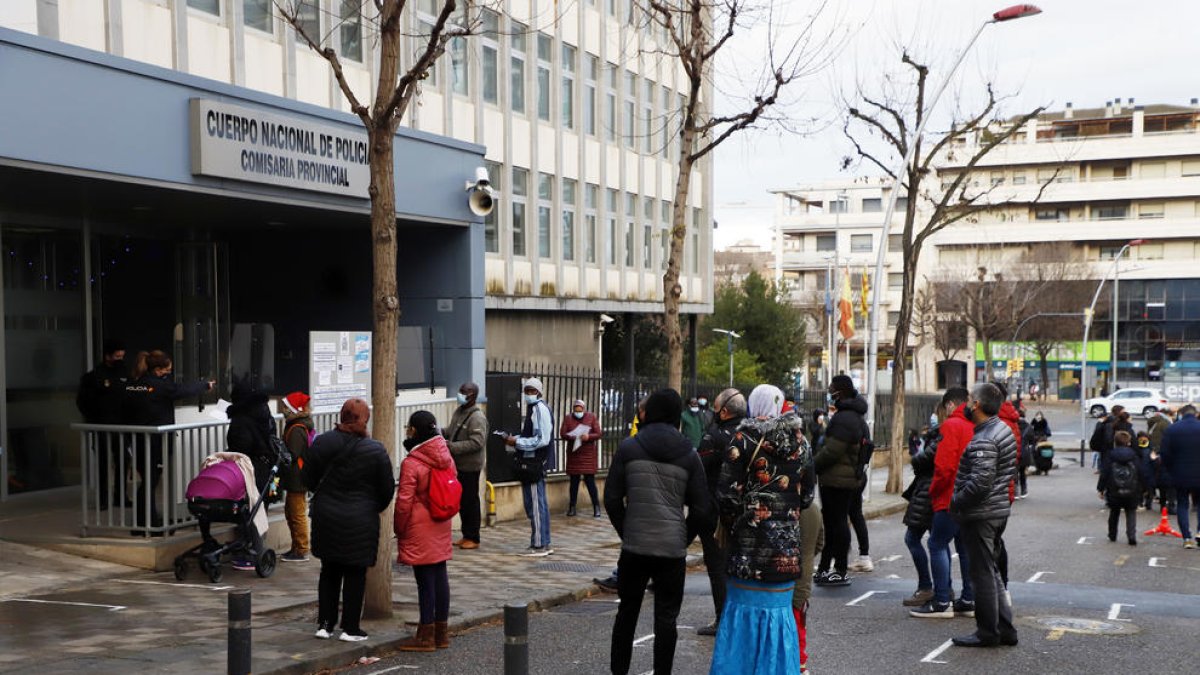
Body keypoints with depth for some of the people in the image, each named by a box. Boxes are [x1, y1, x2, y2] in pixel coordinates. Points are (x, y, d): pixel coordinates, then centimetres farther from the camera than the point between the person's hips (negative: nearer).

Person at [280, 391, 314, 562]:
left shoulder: (296, 430, -19)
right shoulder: (302, 426, 12)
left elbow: (291, 455, -23)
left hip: (297, 479, -10)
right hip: (297, 479, 10)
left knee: (298, 514, -2)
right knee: (290, 512, 18)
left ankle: (301, 551, 5)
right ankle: (296, 547, 26)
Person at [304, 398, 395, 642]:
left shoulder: (321, 443, -4)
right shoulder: (375, 450, -11)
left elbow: (308, 478, 3)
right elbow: (387, 489, -4)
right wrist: (374, 508, 15)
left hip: (326, 519, 3)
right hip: (361, 521, -3)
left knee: (329, 571, 16)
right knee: (355, 574, 6)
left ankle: (325, 624, 16)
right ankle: (350, 628, 10)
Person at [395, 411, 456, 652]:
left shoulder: (411, 464, -17)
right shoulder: (445, 457, 5)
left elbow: (404, 502, -15)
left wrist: (398, 529, -1)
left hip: (419, 532, -7)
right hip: (441, 528, 7)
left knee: (425, 580, -2)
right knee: (440, 576, 11)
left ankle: (425, 636, 5)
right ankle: (441, 632, 19)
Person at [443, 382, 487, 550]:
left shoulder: (477, 418, -17)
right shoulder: (458, 411, 10)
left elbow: (477, 442, -24)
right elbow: (451, 431, 22)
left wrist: (452, 447, -26)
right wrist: (440, 432, 1)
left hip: (470, 466, -8)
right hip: (458, 464, 8)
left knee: (470, 501, -1)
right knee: (461, 500, 14)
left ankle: (473, 538, 9)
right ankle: (466, 535, 24)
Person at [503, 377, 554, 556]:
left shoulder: (541, 409, -14)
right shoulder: (532, 409, 16)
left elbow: (543, 440, -20)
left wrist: (517, 442, -16)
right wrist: (514, 440, 7)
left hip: (535, 464, -10)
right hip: (531, 463, 10)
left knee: (535, 504, -5)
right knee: (539, 504, 14)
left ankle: (538, 545, 0)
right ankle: (544, 544, 21)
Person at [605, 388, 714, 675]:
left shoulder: (628, 447, -2)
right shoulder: (688, 454, -1)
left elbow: (612, 498, -2)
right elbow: (702, 508, -2)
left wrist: (626, 532, 9)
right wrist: (684, 537, 11)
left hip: (634, 546, 1)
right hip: (672, 550, -1)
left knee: (627, 611, 16)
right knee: (666, 617, 8)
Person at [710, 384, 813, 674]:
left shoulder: (743, 440, -7)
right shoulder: (799, 441, 3)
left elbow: (727, 493, -10)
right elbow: (806, 494, 7)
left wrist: (731, 525, 5)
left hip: (750, 540, -2)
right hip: (786, 541, 3)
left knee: (744, 604, 6)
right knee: (779, 606, 10)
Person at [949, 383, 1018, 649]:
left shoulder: (984, 441, -22)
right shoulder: (1004, 429, 10)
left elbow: (980, 482, -28)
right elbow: (1010, 473, 18)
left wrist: (955, 503, -15)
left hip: (981, 514, -10)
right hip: (999, 509, 10)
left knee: (983, 573, -1)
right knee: (992, 572, 17)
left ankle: (988, 632, 7)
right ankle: (1005, 629, 21)